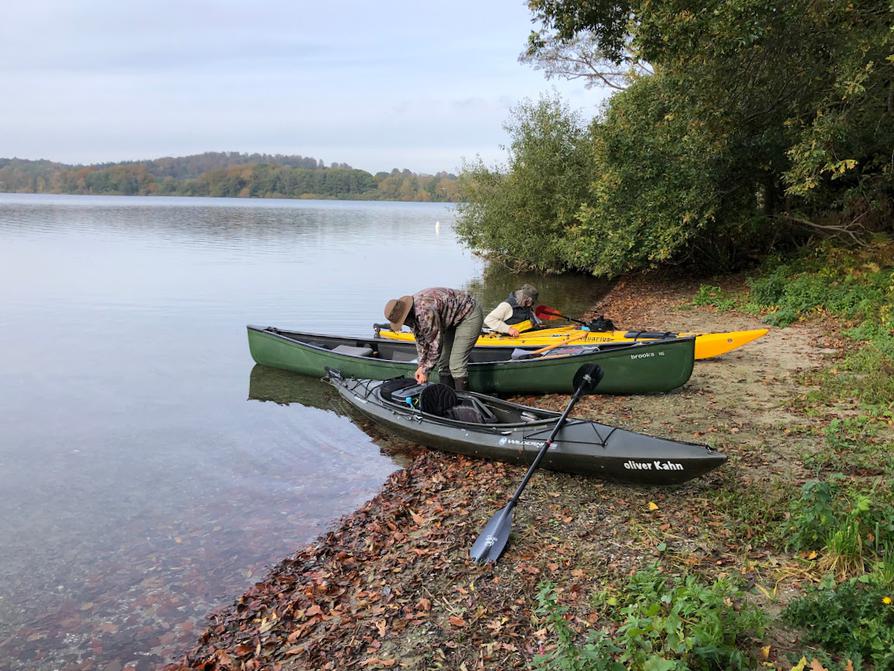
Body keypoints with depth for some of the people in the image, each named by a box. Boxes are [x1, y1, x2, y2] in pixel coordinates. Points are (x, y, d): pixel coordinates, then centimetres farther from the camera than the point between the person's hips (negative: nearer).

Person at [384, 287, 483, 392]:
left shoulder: (425, 312, -35)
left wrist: (425, 371, -17)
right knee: (442, 362, 7)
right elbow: (420, 339, 4)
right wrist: (421, 366, 0)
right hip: (453, 320, 10)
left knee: (456, 364, -16)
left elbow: (435, 344, -27)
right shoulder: (413, 313, -6)